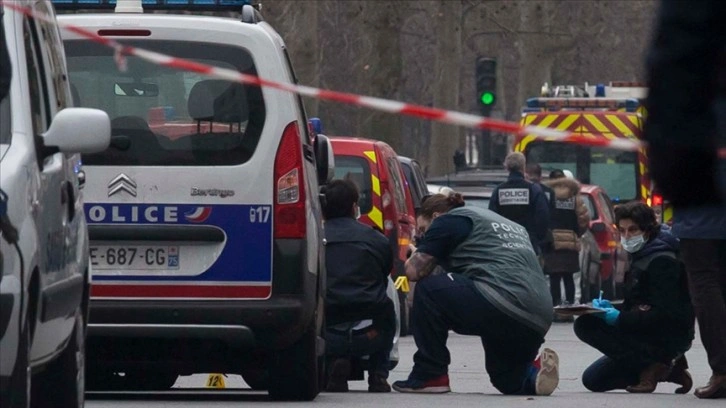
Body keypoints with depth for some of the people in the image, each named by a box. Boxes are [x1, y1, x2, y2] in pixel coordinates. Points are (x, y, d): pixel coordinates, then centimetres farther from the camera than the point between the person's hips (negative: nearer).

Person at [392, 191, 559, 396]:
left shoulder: (449, 220, 7)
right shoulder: (510, 225, 31)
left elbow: (415, 272, 4)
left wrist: (417, 256, 27)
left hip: (503, 301, -9)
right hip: (538, 322, 9)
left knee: (428, 289, 5)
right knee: (508, 380, 30)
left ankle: (430, 375, 6)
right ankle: (534, 373, -2)